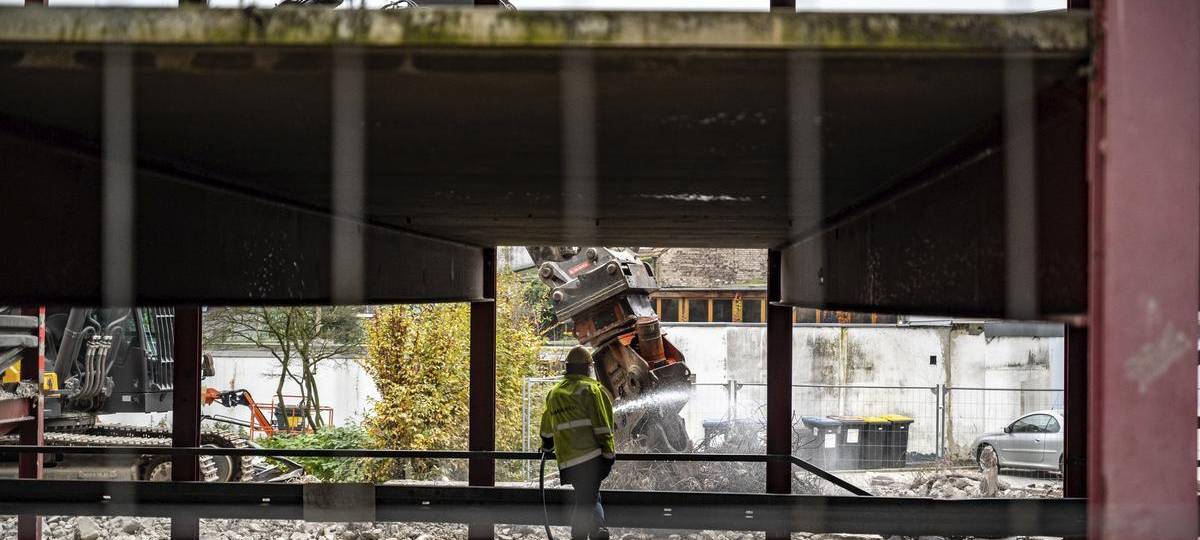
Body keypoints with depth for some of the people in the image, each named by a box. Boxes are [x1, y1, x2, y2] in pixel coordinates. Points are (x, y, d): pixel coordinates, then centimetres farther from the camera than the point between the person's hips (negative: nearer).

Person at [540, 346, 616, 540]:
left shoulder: (554, 393, 17)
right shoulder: (590, 389, -1)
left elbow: (547, 428, 28)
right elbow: (602, 426, -7)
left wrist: (547, 448, 46)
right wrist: (609, 454, -4)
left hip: (567, 460, 5)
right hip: (591, 456, -5)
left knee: (586, 500, 14)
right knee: (587, 500, -3)